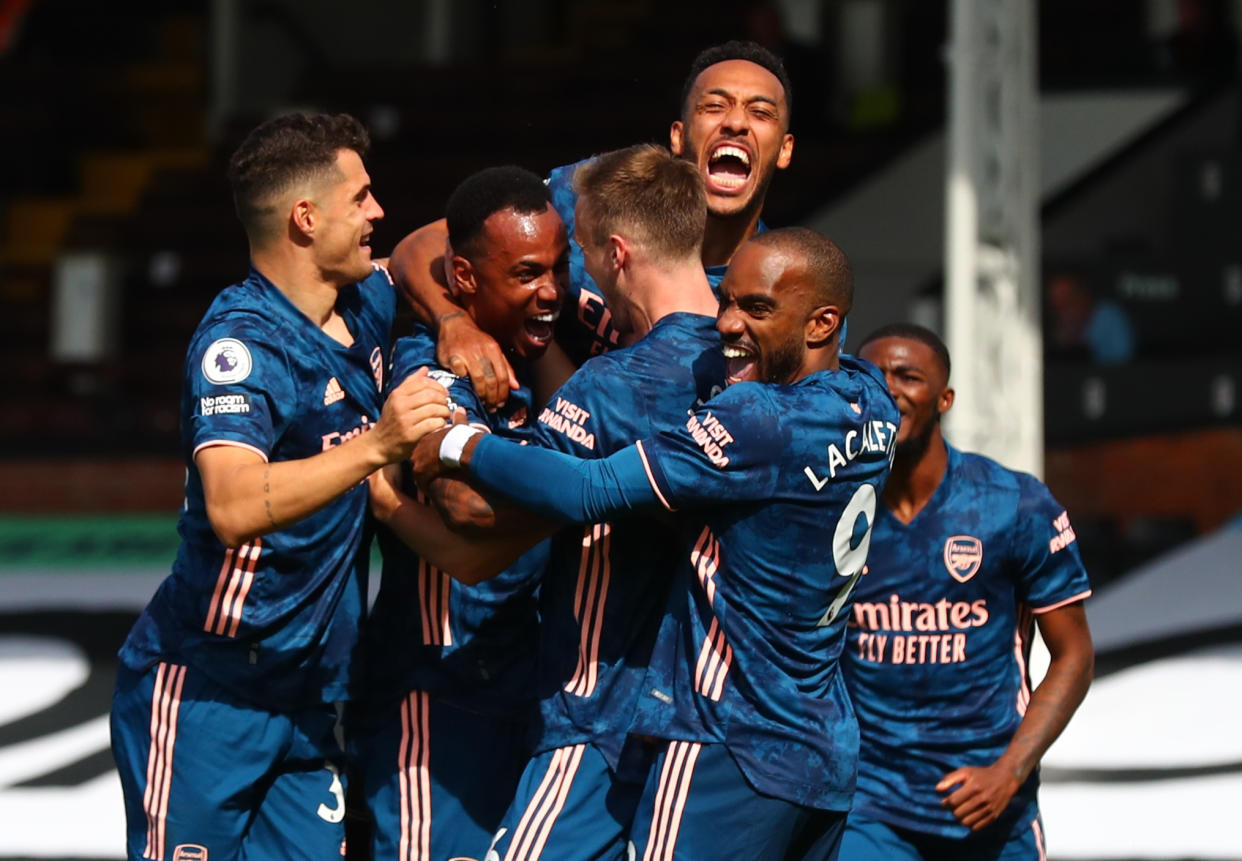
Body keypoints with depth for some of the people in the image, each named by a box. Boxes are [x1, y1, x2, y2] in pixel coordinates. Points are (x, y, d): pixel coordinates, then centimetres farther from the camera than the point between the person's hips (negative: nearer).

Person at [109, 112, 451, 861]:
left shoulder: (366, 305, 6)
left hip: (311, 697, 8)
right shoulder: (241, 343, -19)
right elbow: (235, 506, -34)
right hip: (206, 691, -7)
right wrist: (375, 445, -44)